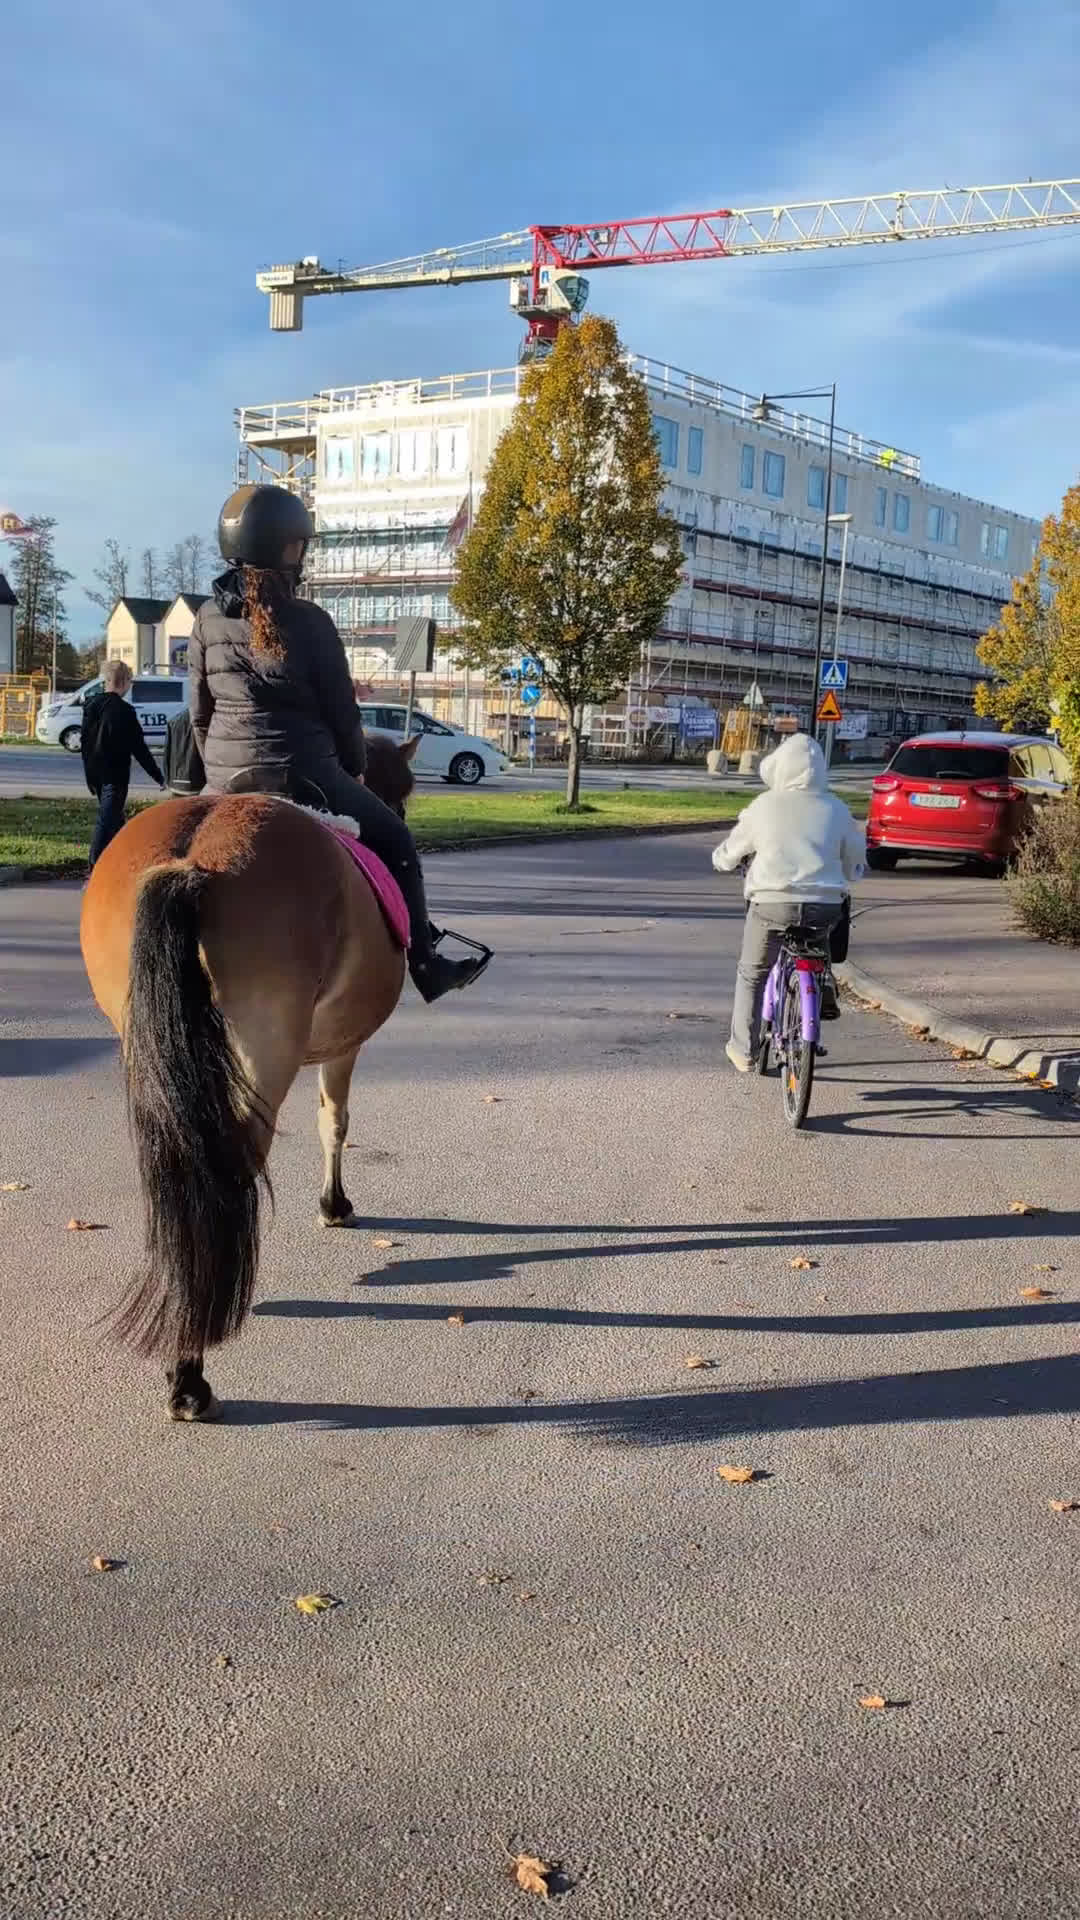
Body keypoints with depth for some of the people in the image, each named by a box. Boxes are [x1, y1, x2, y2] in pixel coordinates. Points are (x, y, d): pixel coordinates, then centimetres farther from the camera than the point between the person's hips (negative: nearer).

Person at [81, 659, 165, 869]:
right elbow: (138, 748, -14)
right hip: (114, 775, -8)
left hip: (96, 774, 8)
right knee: (106, 822, -8)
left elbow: (85, 742, 14)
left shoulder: (91, 705, 9)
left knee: (115, 820, 20)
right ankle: (95, 872, -11)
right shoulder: (123, 710, -15)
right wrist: (158, 775, -7)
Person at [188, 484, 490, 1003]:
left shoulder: (207, 621, 3)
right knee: (394, 843, 15)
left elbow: (199, 714, 8)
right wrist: (355, 767, 12)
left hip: (225, 781, 5)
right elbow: (341, 709, -5)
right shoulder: (308, 622, -12)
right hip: (303, 775, -5)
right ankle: (425, 964, 19)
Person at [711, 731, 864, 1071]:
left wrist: (723, 861, 35)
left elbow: (728, 855, 12)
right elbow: (855, 864, 13)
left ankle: (743, 1050, 20)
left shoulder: (764, 807, 1)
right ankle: (823, 990, 25)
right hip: (825, 908, 2)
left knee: (752, 975, 17)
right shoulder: (835, 809, 6)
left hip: (771, 904, -2)